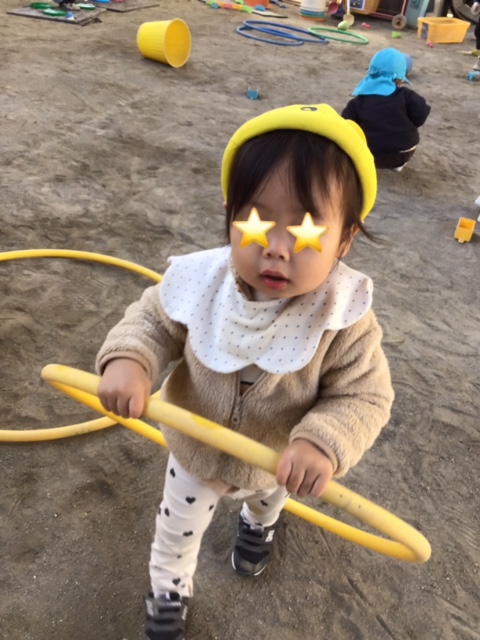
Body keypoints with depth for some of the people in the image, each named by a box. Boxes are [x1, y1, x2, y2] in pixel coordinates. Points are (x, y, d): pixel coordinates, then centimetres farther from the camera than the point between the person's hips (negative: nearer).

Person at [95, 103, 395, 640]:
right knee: (178, 531, 27)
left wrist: (326, 443, -44)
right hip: (194, 453, 0)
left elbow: (364, 395, -26)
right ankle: (169, 593, 62)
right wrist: (128, 360, -35)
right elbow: (151, 322, -15)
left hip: (280, 463, 1)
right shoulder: (197, 284, -32)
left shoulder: (344, 318, -35)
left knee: (267, 499, 39)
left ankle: (258, 523, 78)